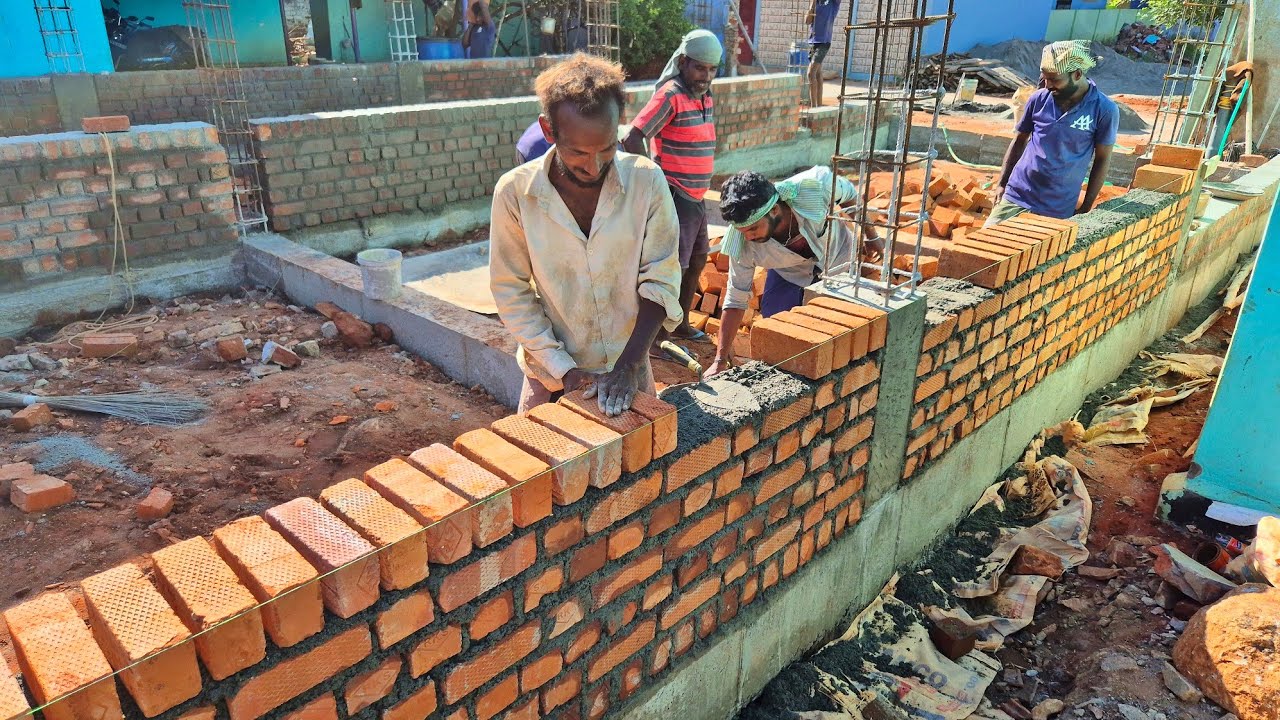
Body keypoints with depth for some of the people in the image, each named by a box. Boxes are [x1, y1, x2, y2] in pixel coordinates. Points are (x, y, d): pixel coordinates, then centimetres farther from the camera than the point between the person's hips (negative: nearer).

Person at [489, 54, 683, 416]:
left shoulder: (646, 180, -14)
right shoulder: (515, 192, -14)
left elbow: (660, 281, -10)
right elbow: (511, 292, -8)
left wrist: (627, 366, -17)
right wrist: (562, 369, -14)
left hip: (628, 365, 1)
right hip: (551, 373, -1)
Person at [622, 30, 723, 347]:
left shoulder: (705, 97, 11)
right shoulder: (670, 95, -16)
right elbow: (632, 140, -23)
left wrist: (701, 185, 14)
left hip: (697, 197, 9)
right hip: (675, 198, -9)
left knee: (698, 260, 17)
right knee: (674, 268, -5)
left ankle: (681, 324, 32)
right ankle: (653, 338, 5)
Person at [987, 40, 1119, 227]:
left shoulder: (1104, 110, -7)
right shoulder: (1039, 99, -1)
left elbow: (1102, 159, 0)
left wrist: (1086, 207, -2)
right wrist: (1001, 183, 5)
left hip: (1059, 209, -2)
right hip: (1016, 195, 2)